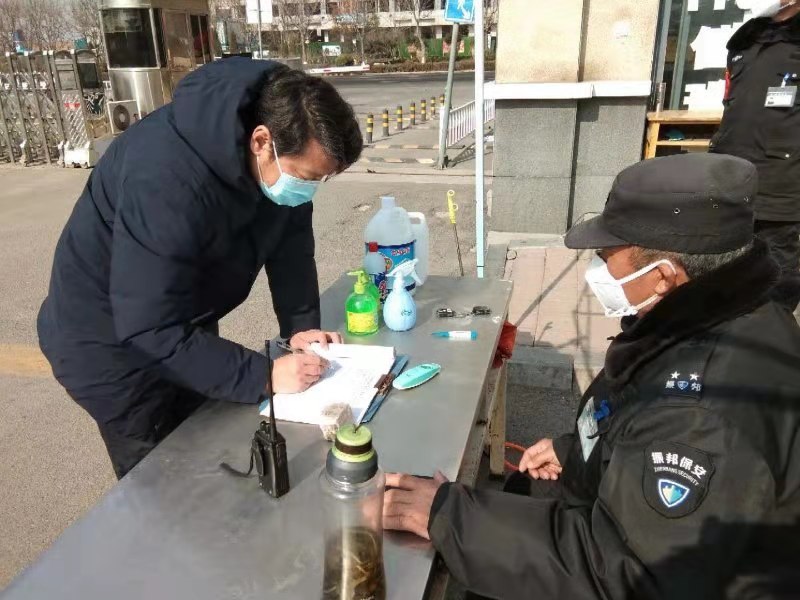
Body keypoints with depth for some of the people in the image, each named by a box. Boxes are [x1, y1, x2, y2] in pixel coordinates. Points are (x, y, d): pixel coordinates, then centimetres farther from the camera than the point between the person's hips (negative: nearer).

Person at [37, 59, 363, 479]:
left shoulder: (288, 155, -16)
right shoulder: (166, 180, -38)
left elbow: (290, 239, -3)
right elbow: (151, 330, -34)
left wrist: (300, 325, -13)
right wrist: (263, 377, -32)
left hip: (186, 328, 7)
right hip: (113, 343, -6)